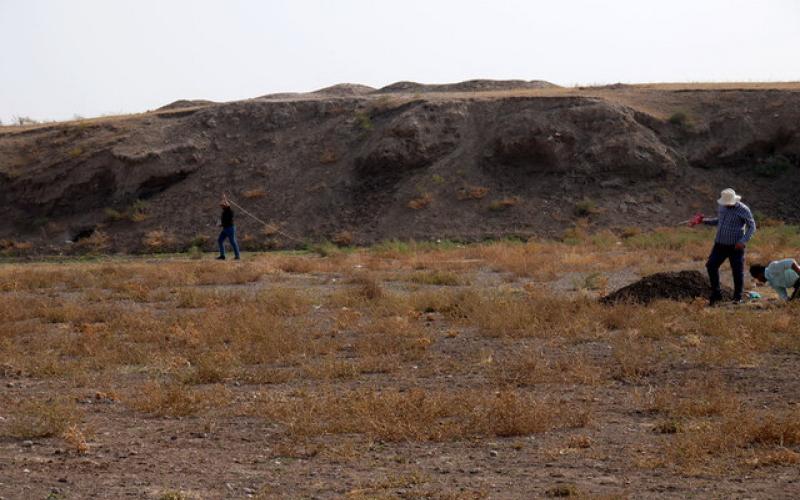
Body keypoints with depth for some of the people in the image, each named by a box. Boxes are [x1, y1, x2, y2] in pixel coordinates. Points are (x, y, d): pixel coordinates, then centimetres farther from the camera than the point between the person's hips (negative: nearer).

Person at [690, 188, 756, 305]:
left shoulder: (743, 210, -12)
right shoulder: (723, 207, 7)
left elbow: (752, 226, -9)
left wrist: (743, 241, -20)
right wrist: (704, 220, 14)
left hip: (735, 246, -6)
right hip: (720, 244, 6)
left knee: (737, 271, 0)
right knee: (711, 266, -2)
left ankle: (737, 298, 14)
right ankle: (716, 294, 9)